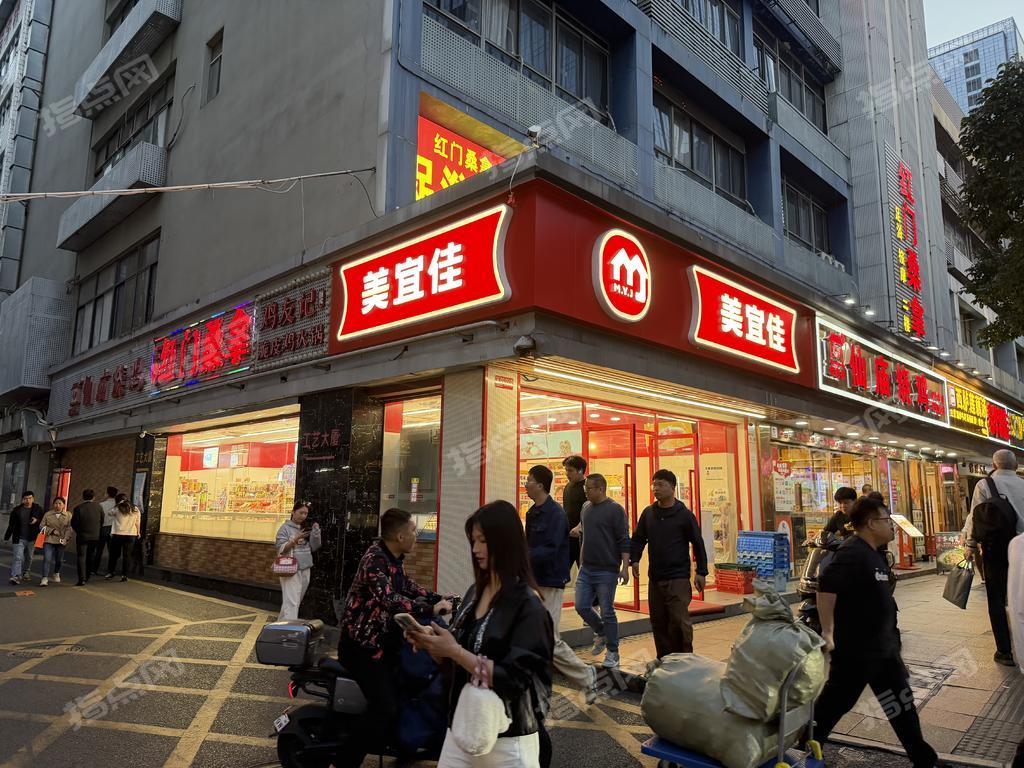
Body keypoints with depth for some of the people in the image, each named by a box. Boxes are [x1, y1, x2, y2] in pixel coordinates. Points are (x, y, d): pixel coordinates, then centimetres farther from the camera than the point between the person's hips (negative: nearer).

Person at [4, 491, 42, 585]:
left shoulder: (38, 509, 1)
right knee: (18, 557, -11)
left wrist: (37, 520, -16)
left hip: (31, 539, 1)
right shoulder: (16, 510, 1)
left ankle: (26, 573, 32)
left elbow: (43, 520, 6)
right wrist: (6, 537, 5)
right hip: (19, 538, -1)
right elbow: (11, 525, 5)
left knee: (29, 557, 14)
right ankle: (15, 576, -14)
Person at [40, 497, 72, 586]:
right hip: (49, 540, -1)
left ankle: (56, 574, 39)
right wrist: (52, 530, -10)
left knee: (59, 559, 12)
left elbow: (69, 529, -1)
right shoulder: (47, 515, 4)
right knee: (47, 559, -13)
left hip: (61, 541, 1)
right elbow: (42, 527, 5)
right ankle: (45, 578, -11)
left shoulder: (68, 516, 2)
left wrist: (65, 538, -15)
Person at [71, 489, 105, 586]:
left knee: (81, 557, 1)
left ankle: (82, 579, -6)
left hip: (82, 536, -3)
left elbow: (73, 523, -6)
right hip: (95, 536, 3)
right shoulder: (99, 507, -2)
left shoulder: (78, 508, -11)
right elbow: (102, 521, 4)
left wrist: (78, 531, 12)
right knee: (91, 557, 16)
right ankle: (87, 576, 25)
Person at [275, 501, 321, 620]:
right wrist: (296, 539, -22)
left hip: (305, 569, 6)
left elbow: (314, 547, 7)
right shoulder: (286, 528, -5)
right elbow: (281, 549, -12)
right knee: (291, 602, -12)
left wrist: (316, 532, -7)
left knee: (297, 601, 13)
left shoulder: (306, 528, 11)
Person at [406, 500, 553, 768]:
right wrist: (432, 643, -7)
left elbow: (514, 678, -21)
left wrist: (454, 651, -23)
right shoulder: (476, 591, 4)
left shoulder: (528, 604, -16)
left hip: (507, 739, -6)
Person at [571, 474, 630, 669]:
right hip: (586, 570, 7)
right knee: (582, 607, 6)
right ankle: (602, 634, 31)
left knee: (607, 612, 1)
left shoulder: (615, 510, -10)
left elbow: (624, 541, -13)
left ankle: (612, 653, 16)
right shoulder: (586, 510, 10)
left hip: (606, 571, -7)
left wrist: (625, 567, -17)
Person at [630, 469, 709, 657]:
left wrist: (701, 572, -2)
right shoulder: (648, 513, 7)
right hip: (654, 578, 5)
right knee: (658, 621, 10)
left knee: (680, 621, -8)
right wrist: (634, 560, -3)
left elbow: (698, 544, -1)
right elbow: (638, 539, 12)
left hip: (678, 578, -5)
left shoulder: (684, 515, -5)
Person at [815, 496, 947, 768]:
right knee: (833, 704, 3)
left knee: (901, 702, 17)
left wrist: (891, 633, 22)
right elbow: (826, 587, -32)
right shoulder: (852, 552, -23)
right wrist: (827, 632, -27)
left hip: (882, 646, 9)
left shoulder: (873, 553, 9)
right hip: (855, 649, -9)